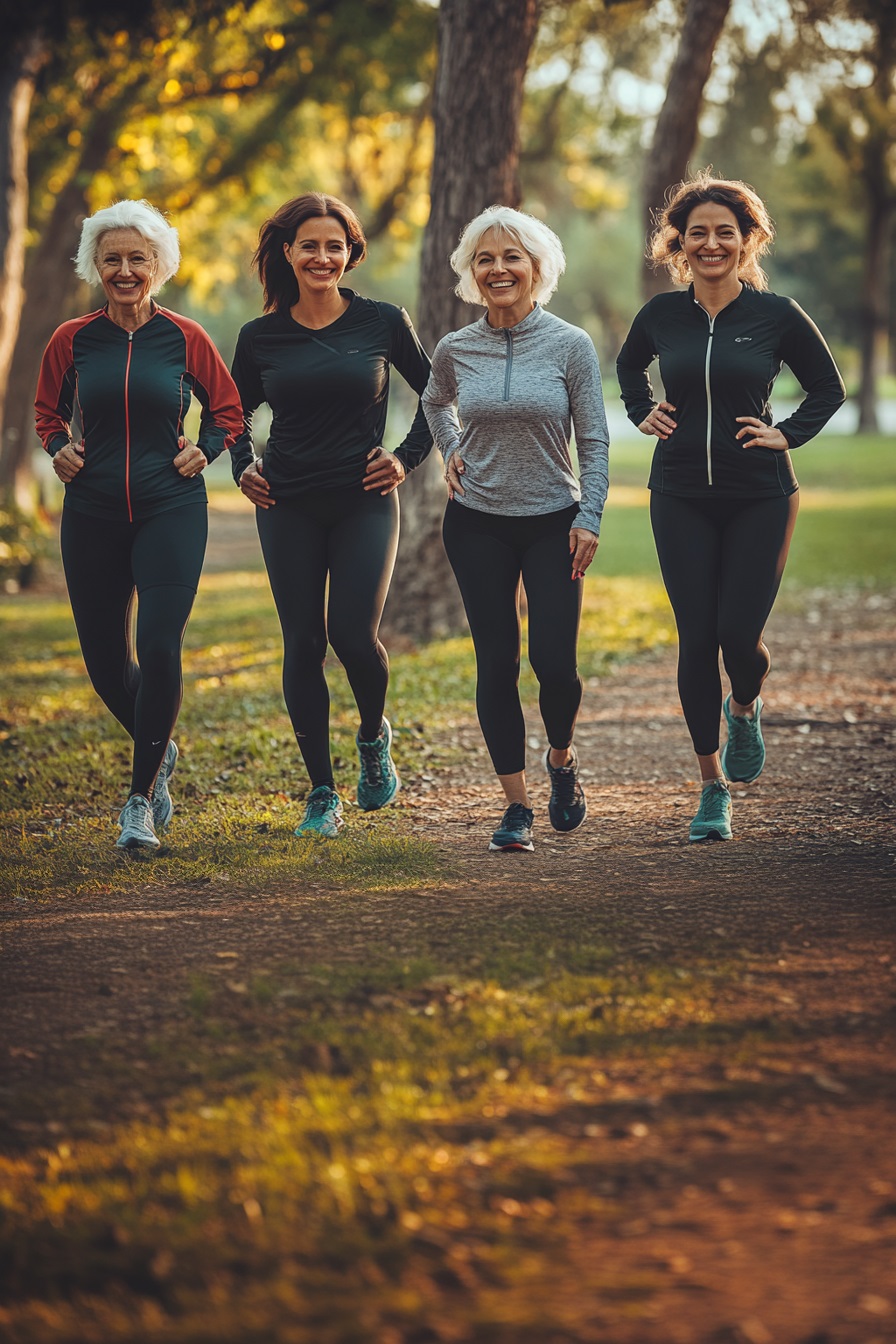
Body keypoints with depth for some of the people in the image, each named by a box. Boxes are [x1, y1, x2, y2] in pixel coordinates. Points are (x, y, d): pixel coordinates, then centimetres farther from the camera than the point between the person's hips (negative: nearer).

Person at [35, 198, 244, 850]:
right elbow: (48, 411, 20)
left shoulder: (184, 338, 0)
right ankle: (161, 751, 37)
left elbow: (228, 410, 14)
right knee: (105, 660, 7)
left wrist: (204, 450, -3)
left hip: (171, 510, -2)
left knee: (159, 647, -17)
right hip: (92, 516, 2)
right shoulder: (72, 340, 3)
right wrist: (59, 449, 1)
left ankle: (142, 797, -5)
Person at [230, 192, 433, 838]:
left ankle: (374, 735, 19)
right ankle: (322, 794, 11)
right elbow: (235, 412, 20)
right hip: (288, 508, 2)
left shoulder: (383, 322, 0)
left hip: (364, 502, -2)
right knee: (303, 645, 0)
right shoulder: (261, 337, 4)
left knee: (354, 633, -15)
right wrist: (244, 468, 4)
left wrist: (408, 457, 2)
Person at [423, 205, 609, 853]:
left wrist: (589, 517, -9)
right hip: (477, 525, 2)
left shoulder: (571, 345, -5)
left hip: (554, 521, -2)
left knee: (554, 660, -8)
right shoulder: (456, 349, 1)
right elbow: (436, 403, 24)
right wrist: (451, 451, 8)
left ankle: (562, 759, 23)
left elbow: (595, 442, -2)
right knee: (496, 663, -1)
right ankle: (517, 803, 7)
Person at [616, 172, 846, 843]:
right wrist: (643, 413, 9)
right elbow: (628, 367, 25)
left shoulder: (776, 314, -4)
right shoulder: (662, 315, 2)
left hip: (759, 497, -2)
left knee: (739, 635, -9)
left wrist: (788, 435, -3)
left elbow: (828, 388, 9)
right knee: (697, 641, -1)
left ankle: (745, 708, 29)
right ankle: (713, 788, 12)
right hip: (681, 497, 2)